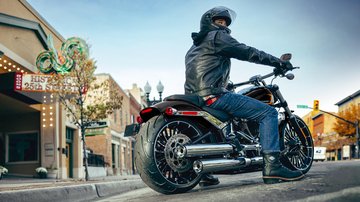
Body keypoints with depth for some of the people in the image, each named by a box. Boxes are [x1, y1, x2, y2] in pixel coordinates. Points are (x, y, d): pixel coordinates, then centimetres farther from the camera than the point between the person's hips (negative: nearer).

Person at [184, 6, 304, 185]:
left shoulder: (194, 47, 28)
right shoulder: (217, 36, 2)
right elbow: (248, 53, -3)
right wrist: (279, 62, 3)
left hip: (195, 97, 10)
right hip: (213, 94, -10)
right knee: (268, 113, -9)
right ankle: (272, 166, -19)